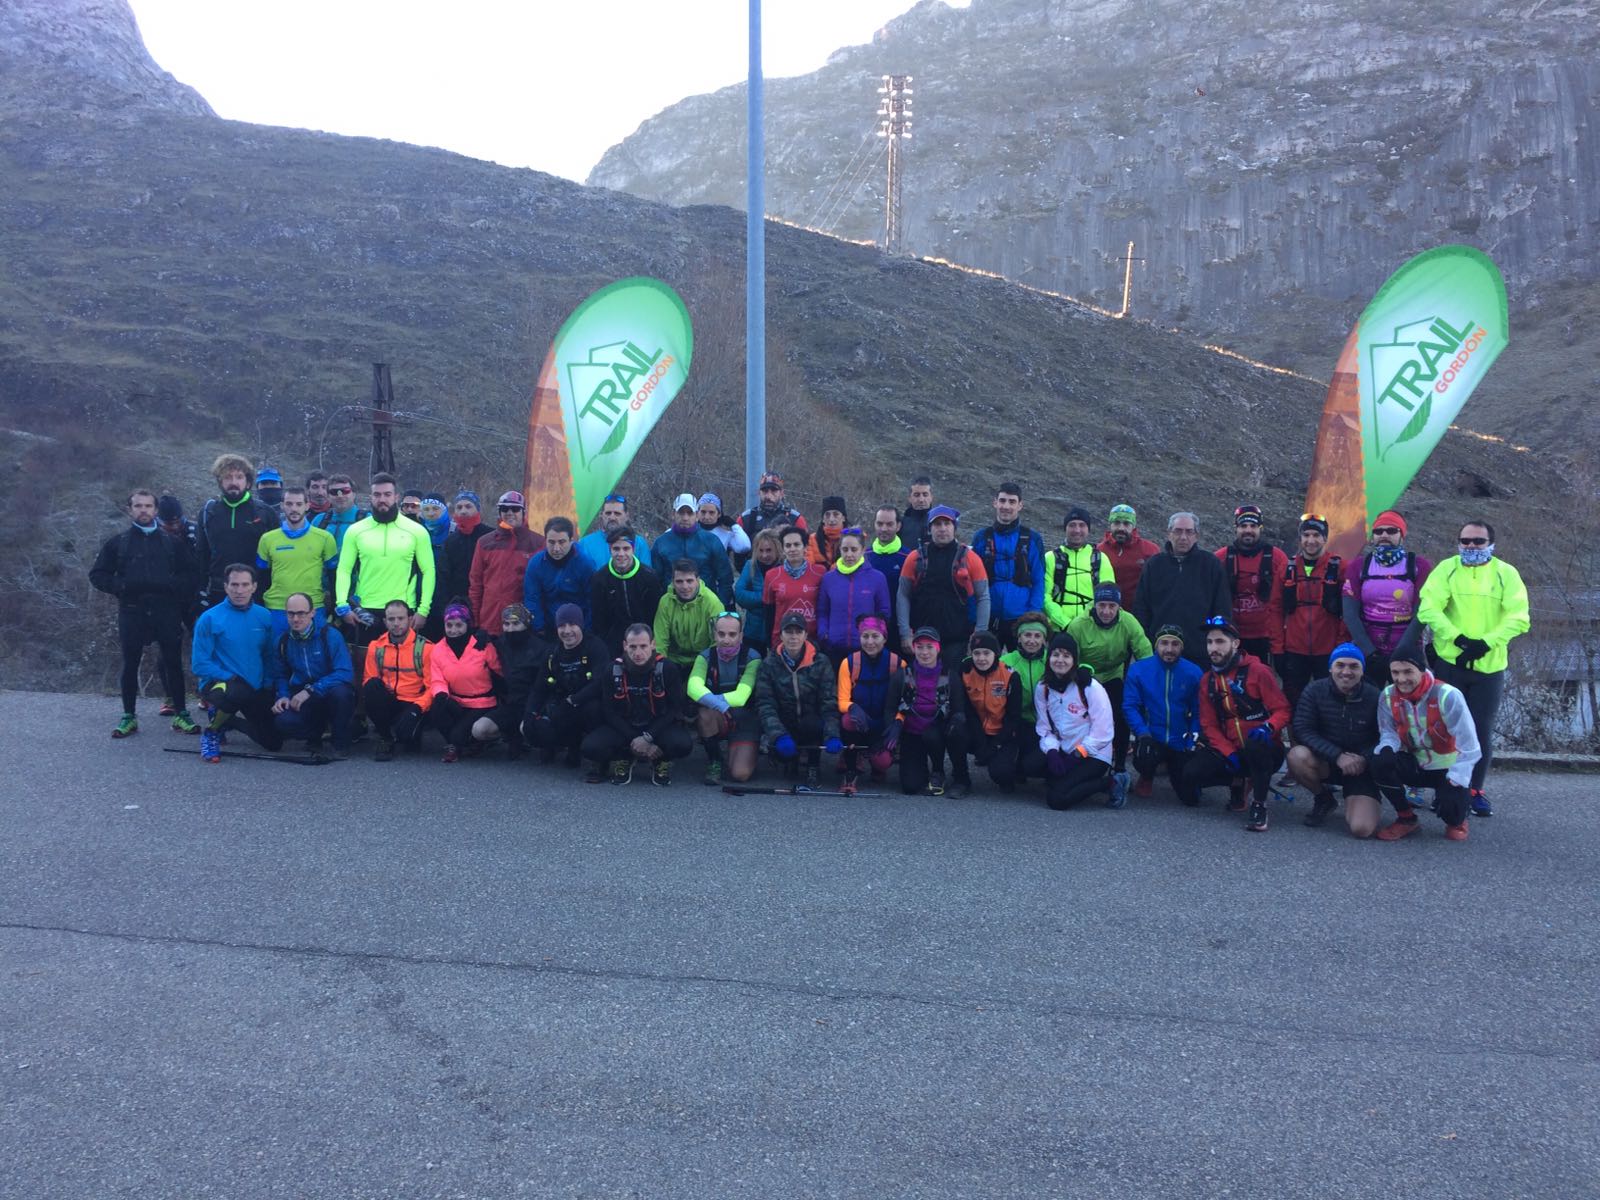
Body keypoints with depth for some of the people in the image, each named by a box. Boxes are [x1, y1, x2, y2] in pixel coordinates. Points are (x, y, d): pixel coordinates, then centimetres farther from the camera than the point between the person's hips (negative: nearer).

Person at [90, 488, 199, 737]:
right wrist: (120, 586, -7)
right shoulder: (118, 543, 9)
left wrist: (172, 586, -8)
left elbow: (190, 574, 9)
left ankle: (181, 714, 9)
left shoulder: (173, 542, 9)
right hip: (131, 613, 1)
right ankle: (129, 716, 16)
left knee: (173, 663, 1)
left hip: (167, 612, -1)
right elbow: (97, 575, 11)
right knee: (130, 665, 6)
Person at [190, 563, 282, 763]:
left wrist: (267, 684, -2)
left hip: (256, 688, 5)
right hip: (218, 683, -5)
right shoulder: (209, 618, -9)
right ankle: (211, 734, -8)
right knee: (238, 693, -41)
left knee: (274, 742, 4)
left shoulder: (264, 617, 2)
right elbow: (199, 665, -10)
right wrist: (230, 678, -19)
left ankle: (228, 721, 33)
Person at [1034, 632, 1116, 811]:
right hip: (1065, 754, 6)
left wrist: (1076, 755, -16)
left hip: (1093, 755, -6)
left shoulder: (1090, 686, -14)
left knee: (1057, 799, -21)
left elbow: (1102, 731, -14)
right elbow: (1045, 728, 4)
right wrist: (1052, 751, -14)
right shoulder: (1043, 688, 2)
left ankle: (1109, 782, -2)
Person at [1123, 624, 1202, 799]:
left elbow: (1198, 712, -4)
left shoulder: (1193, 672, -6)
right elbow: (1130, 706, -10)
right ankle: (1147, 778, 7)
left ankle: (1173, 767, 37)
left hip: (1180, 743, 2)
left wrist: (1193, 741, -13)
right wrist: (1142, 733, -23)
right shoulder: (1138, 669, -9)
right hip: (1150, 738, -2)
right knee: (1144, 760, -34)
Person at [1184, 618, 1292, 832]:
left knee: (1254, 745, -41)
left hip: (1264, 751, -5)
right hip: (1229, 752, 5)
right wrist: (1229, 754, -12)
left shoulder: (1258, 671, -8)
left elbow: (1283, 710, -9)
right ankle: (1237, 782, 12)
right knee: (1191, 773, -20)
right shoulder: (1208, 681, 8)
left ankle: (1259, 806, -21)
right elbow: (1209, 725, 5)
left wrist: (1267, 727, -32)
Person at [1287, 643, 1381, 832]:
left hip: (1362, 768, -2)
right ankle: (1323, 799, -1)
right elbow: (1302, 730, -15)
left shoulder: (1374, 697, -11)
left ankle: (1351, 801, 17)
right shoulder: (1314, 690, -10)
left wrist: (1364, 759, -24)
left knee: (1362, 829, -22)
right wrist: (1338, 755, -26)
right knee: (1297, 756, -34)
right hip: (1325, 761, 2)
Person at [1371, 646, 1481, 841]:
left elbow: (1469, 746, -22)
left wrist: (1455, 783, -26)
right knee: (1381, 762, -27)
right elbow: (1388, 732, -4)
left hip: (1448, 768, -3)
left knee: (1450, 807, -29)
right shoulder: (1388, 696, -12)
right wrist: (1387, 748, -30)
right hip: (1415, 764, 3)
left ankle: (1456, 820, 15)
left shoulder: (1447, 695, -24)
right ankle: (1406, 818, -3)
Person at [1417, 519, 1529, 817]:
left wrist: (1486, 642, -20)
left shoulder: (1506, 573, 1)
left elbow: (1518, 617, -7)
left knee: (1482, 730, 7)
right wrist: (1458, 638, -23)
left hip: (1489, 667, 1)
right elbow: (1428, 608, -12)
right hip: (1449, 662, -1)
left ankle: (1475, 790, 21)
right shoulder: (1447, 568, -1)